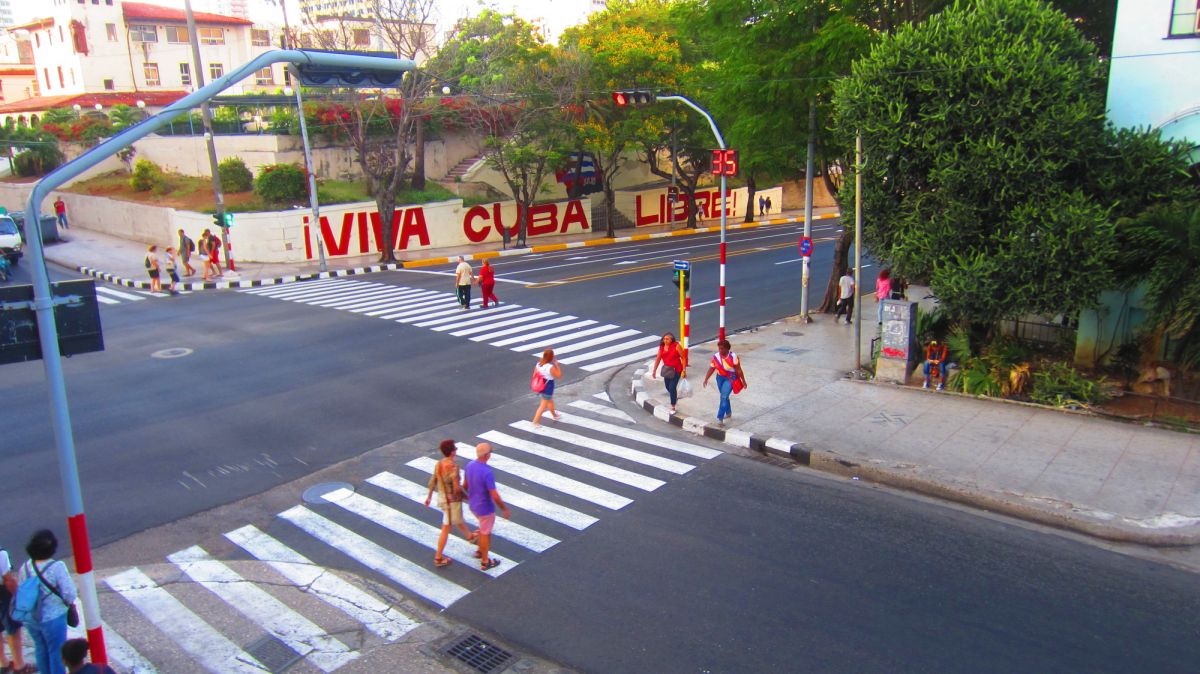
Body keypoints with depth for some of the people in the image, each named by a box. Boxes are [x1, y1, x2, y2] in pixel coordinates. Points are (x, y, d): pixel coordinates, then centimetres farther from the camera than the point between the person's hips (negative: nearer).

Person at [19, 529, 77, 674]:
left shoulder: (25, 567, -8)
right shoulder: (57, 567, -24)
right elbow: (69, 594, -24)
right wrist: (69, 602, -2)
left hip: (30, 619, 6)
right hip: (52, 618, -6)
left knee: (41, 649, 24)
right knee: (56, 651, 11)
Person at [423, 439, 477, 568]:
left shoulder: (439, 464, -5)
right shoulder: (453, 467, -30)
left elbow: (432, 481, 6)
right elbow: (457, 488, -28)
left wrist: (429, 496, 19)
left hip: (442, 498, 9)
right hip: (452, 501, -9)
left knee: (458, 519, 30)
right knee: (446, 529, 5)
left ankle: (469, 536, 55)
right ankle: (438, 558, 14)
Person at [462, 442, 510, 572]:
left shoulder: (470, 466, -8)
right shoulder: (487, 472, -33)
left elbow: (465, 485, 7)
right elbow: (495, 496, -28)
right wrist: (504, 509, -13)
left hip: (474, 505, 7)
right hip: (485, 507, -7)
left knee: (485, 528, 32)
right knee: (485, 533, 13)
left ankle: (480, 550, 46)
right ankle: (485, 562, 30)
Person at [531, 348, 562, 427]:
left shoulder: (538, 364, -6)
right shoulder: (551, 367, -28)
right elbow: (559, 375, -17)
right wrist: (557, 365, -11)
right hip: (548, 387, -8)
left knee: (550, 401, 29)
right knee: (543, 405, 6)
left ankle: (554, 415, 49)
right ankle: (535, 422, 9)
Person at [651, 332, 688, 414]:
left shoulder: (676, 346, -16)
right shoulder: (661, 347, -3)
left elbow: (683, 358, -13)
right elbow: (658, 359, 3)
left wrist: (684, 370, -16)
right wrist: (654, 370, 2)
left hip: (676, 370, -5)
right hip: (667, 370, 5)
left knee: (672, 387, -11)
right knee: (667, 386, 17)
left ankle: (673, 408, 1)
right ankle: (675, 397, 49)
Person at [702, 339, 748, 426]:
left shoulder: (733, 357, -19)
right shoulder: (715, 356, -9)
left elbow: (738, 370, -12)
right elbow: (711, 368, -2)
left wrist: (743, 381, -6)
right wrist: (706, 379, -10)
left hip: (730, 378, -5)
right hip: (720, 378, 5)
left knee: (724, 397, -16)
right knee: (724, 396, 20)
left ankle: (720, 418, -16)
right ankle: (728, 413, 43)